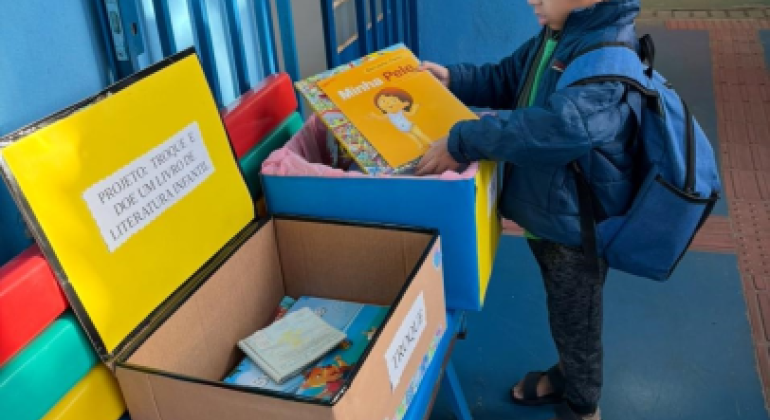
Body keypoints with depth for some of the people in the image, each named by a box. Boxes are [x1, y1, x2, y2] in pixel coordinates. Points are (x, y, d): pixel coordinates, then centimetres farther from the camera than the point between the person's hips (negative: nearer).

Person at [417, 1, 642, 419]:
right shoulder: (554, 35, 2)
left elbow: (560, 126, -42)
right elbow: (505, 80, 16)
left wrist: (463, 141, -40)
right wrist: (452, 78, -1)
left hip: (576, 222, -8)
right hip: (544, 209, 8)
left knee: (576, 322, 14)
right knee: (562, 312, 29)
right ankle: (566, 377, 54)